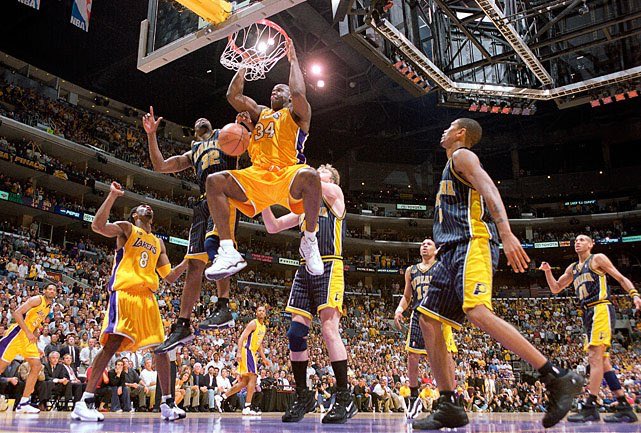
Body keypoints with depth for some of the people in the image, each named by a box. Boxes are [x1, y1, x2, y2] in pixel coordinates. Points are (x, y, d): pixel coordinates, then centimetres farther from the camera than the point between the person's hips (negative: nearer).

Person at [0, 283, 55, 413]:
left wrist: (36, 347, 19)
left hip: (28, 338, 9)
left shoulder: (49, 308, 15)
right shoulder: (37, 299, -10)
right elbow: (16, 313, -21)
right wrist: (28, 332, -27)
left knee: (37, 367, 1)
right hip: (17, 333, -9)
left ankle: (23, 404, 4)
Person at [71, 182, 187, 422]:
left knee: (161, 346, 2)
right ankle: (84, 402, -11)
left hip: (148, 297, 6)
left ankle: (167, 404, 9)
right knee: (113, 343, -17)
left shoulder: (159, 243, 25)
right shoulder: (126, 228, 9)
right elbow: (98, 225, -11)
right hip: (124, 293, -6)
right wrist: (113, 195, -15)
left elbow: (169, 277, 22)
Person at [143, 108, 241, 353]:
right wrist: (151, 135, 20)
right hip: (204, 201, 5)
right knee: (194, 263, -2)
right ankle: (182, 327, -1)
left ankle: (223, 308, -31)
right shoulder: (193, 153, 33)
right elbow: (160, 166, 26)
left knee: (212, 241, -32)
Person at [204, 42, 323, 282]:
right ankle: (228, 252, -24)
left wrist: (293, 60, 5)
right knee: (214, 181, -16)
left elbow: (298, 93, -9)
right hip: (256, 177, 5)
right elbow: (233, 95, 20)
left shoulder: (296, 115, 13)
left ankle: (309, 239, -19)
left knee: (309, 175, -40)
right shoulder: (260, 112, 31)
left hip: (287, 175, -5)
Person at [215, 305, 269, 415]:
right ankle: (247, 407, -12)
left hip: (252, 353, 10)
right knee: (253, 378, -13)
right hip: (247, 351, -10)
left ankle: (221, 397, 14)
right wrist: (239, 353, -28)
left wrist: (263, 358, 23)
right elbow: (242, 338, -17)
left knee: (244, 382, 10)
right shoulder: (253, 324, -10)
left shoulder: (263, 327, 18)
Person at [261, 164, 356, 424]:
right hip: (305, 269, 7)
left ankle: (345, 399, -10)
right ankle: (303, 396, 10)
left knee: (329, 330, -16)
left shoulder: (335, 194, 11)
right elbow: (273, 227, 22)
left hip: (328, 268, -6)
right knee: (296, 333, 0)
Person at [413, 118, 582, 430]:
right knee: (427, 320, 1)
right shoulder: (452, 168, 31)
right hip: (454, 251, 10)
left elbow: (489, 189, -15)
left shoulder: (462, 155, 3)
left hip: (472, 244, -10)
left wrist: (506, 233, -31)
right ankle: (449, 408, 0)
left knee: (478, 313, -28)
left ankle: (558, 379, -24)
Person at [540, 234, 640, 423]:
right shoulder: (572, 269, 23)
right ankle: (625, 408, 8)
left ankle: (590, 407, -19)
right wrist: (547, 271, 9)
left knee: (595, 356, -16)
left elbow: (621, 279, 1)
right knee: (601, 359, 5)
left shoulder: (598, 258, 4)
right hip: (588, 314, 8)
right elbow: (556, 288, 25)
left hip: (601, 309, -8)